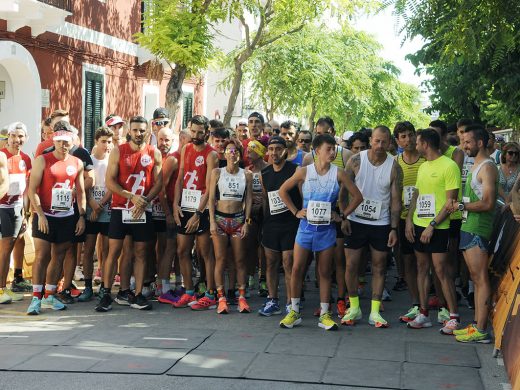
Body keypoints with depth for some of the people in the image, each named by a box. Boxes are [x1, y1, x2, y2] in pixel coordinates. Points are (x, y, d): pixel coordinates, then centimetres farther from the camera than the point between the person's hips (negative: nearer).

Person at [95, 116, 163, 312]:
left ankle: (137, 295, 10)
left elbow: (158, 183, 3)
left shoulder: (154, 153, 5)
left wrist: (144, 201, -13)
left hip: (143, 210, 2)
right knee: (113, 251, -3)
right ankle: (106, 294, 3)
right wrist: (132, 197, -14)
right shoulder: (118, 151, 1)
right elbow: (109, 181, -4)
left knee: (141, 253, 4)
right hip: (120, 209, -1)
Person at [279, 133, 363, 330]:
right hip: (306, 226, 0)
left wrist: (342, 215, -1)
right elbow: (283, 190, 6)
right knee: (297, 268, -1)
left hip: (327, 229, 0)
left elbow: (357, 196, 4)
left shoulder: (338, 174, -2)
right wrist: (295, 211, 1)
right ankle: (294, 312, 11)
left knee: (325, 272, 6)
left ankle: (325, 314, 13)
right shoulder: (304, 172, -3)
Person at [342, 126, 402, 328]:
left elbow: (395, 200, -3)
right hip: (355, 221, 0)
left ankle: (375, 312, 12)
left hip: (381, 224, 0)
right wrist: (343, 217, -9)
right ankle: (354, 308, 17)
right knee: (351, 265, 2)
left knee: (379, 267, 5)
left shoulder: (394, 167, -5)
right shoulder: (356, 160, -6)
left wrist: (394, 228, -8)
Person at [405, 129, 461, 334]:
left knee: (441, 269, -8)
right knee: (422, 267, 10)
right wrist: (409, 219, 5)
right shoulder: (423, 167, 14)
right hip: (419, 225, 8)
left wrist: (432, 225, -18)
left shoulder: (449, 166, -11)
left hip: (438, 227, -8)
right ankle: (423, 314, 17)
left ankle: (454, 317, 1)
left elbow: (450, 202, -14)